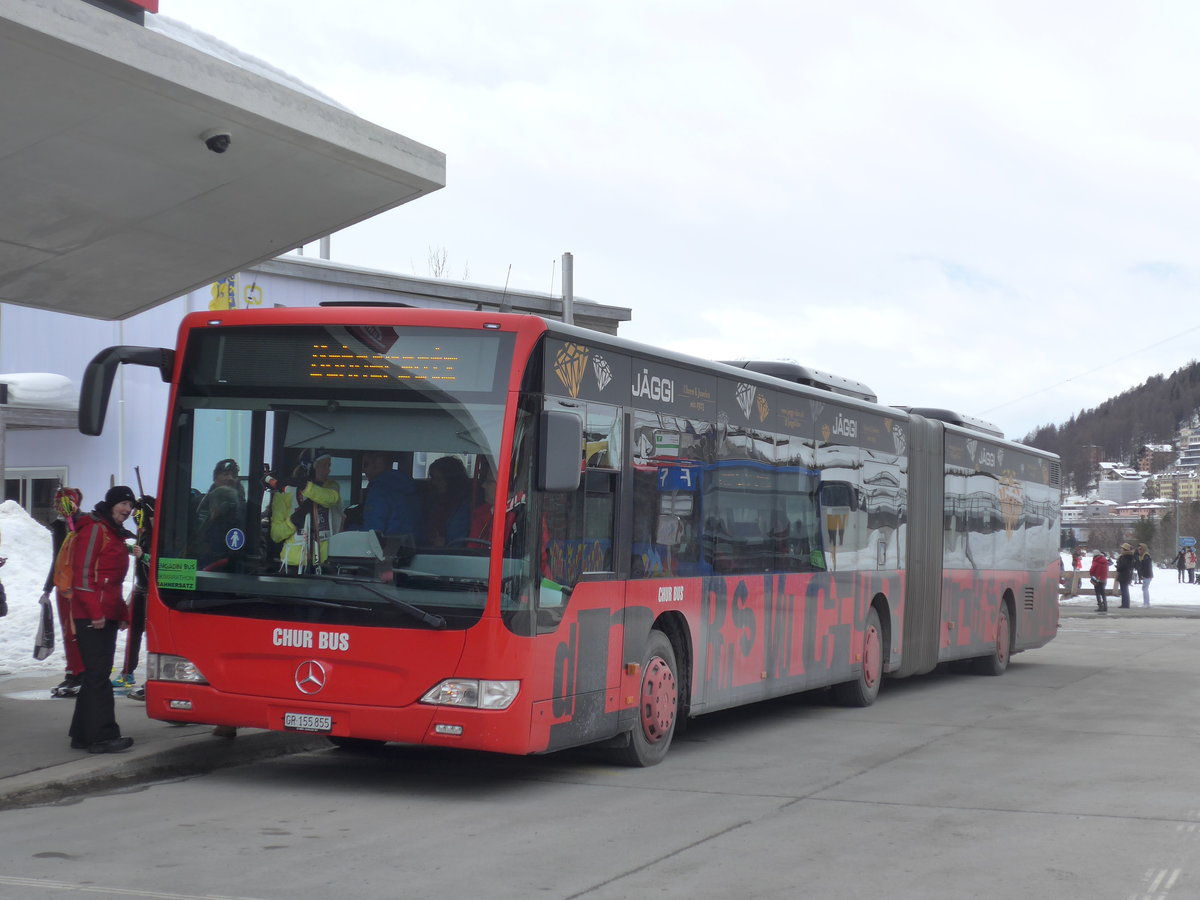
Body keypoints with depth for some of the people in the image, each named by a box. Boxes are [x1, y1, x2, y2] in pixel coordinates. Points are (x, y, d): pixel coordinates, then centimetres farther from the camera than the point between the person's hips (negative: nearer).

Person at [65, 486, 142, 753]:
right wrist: (95, 613, -21)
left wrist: (122, 614, 18)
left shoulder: (117, 535, 21)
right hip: (91, 617, -10)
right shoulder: (95, 529, -9)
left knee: (96, 675, 11)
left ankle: (83, 735, 16)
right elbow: (84, 573, -16)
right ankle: (102, 736, -12)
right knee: (99, 675, -11)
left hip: (107, 617, 10)